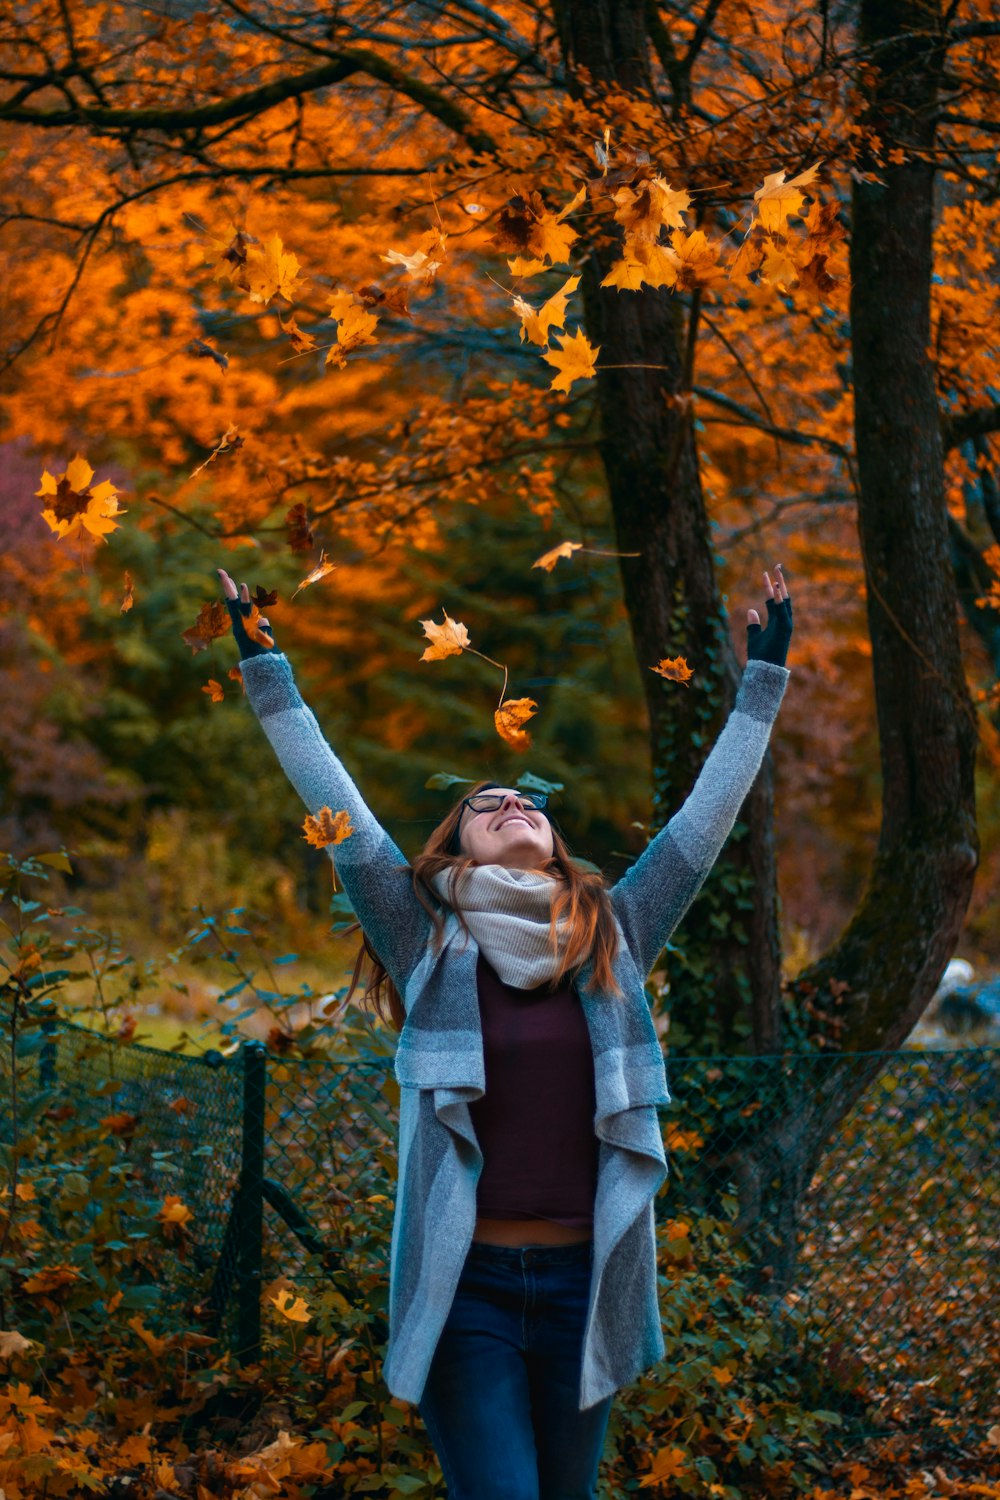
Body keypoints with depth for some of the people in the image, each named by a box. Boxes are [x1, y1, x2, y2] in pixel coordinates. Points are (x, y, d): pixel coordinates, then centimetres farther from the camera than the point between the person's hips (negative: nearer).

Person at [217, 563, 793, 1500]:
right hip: (463, 1283, -2)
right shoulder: (431, 945, 3)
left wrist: (761, 683, 12)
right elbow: (337, 810, 2)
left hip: (582, 1282, 3)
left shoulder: (615, 939, 9)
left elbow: (707, 816, 10)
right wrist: (265, 672, 2)